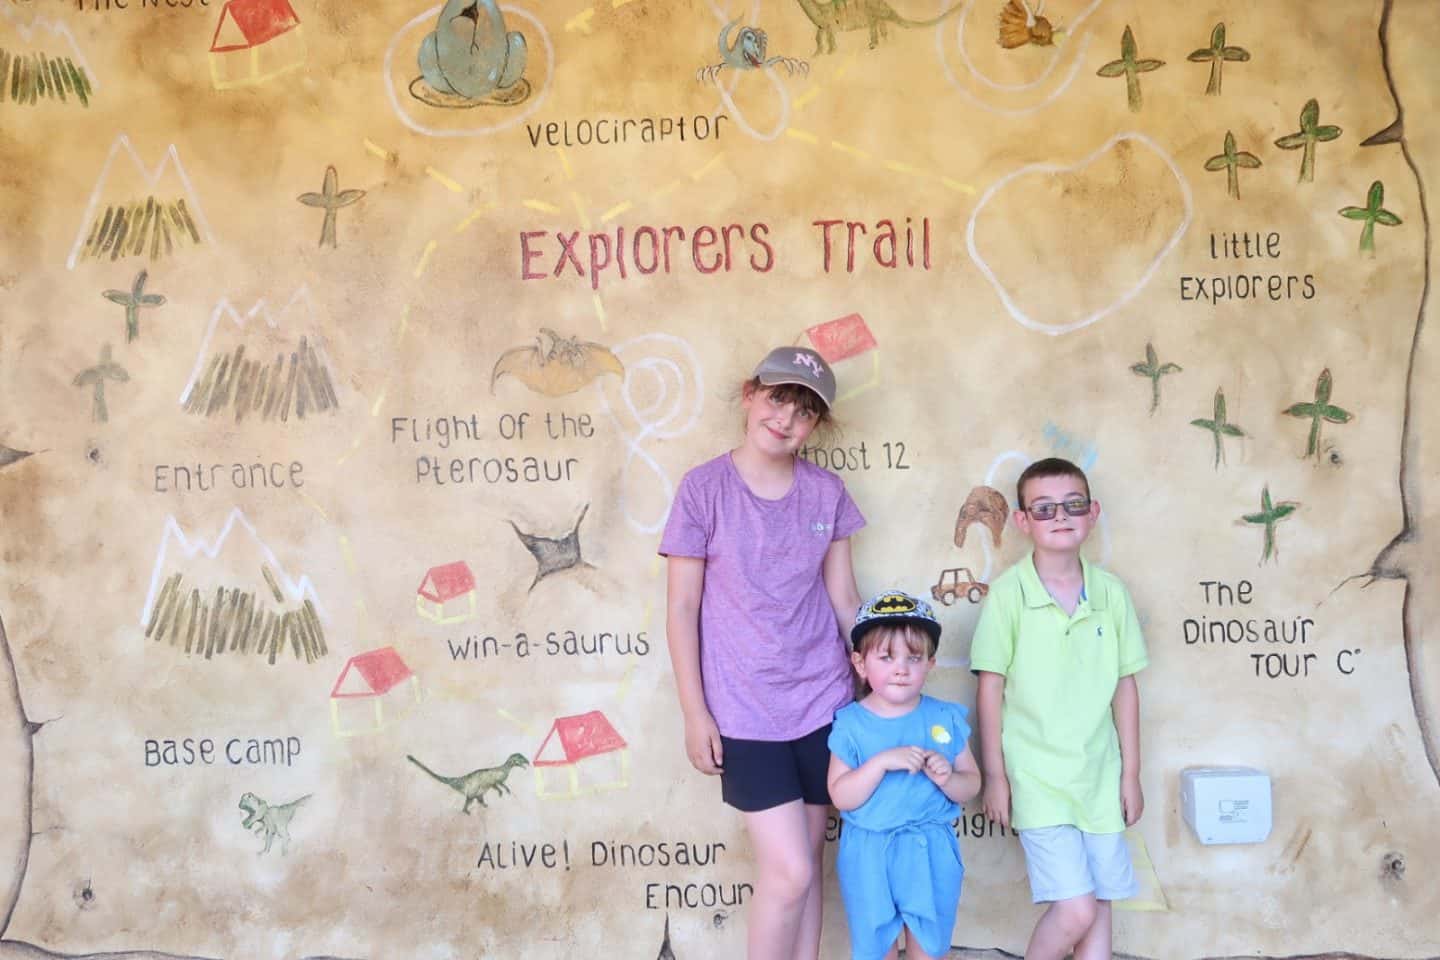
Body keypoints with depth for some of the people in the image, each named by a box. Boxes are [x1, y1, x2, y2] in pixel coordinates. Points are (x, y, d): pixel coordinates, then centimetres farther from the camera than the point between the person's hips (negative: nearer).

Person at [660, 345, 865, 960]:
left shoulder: (827, 492, 3)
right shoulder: (704, 488, -7)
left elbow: (844, 600, 9)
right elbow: (681, 609, -5)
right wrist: (694, 713, -6)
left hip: (824, 702, 4)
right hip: (744, 713, -3)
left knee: (804, 865, 12)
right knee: (789, 872, -6)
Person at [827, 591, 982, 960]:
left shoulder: (946, 718, -2)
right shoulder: (851, 724, -8)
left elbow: (971, 784, 2)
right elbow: (841, 797, -15)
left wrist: (947, 779, -19)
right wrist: (882, 762, -26)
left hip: (931, 853, 2)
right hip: (869, 855, -1)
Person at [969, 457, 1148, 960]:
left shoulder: (1110, 591, 1)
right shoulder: (1008, 592, -9)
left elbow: (1124, 686, 7)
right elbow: (991, 687, -5)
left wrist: (1131, 774, 8)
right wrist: (994, 775, -4)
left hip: (1100, 777, 4)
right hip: (1037, 779, -4)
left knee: (1100, 906, 10)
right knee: (1074, 910, -11)